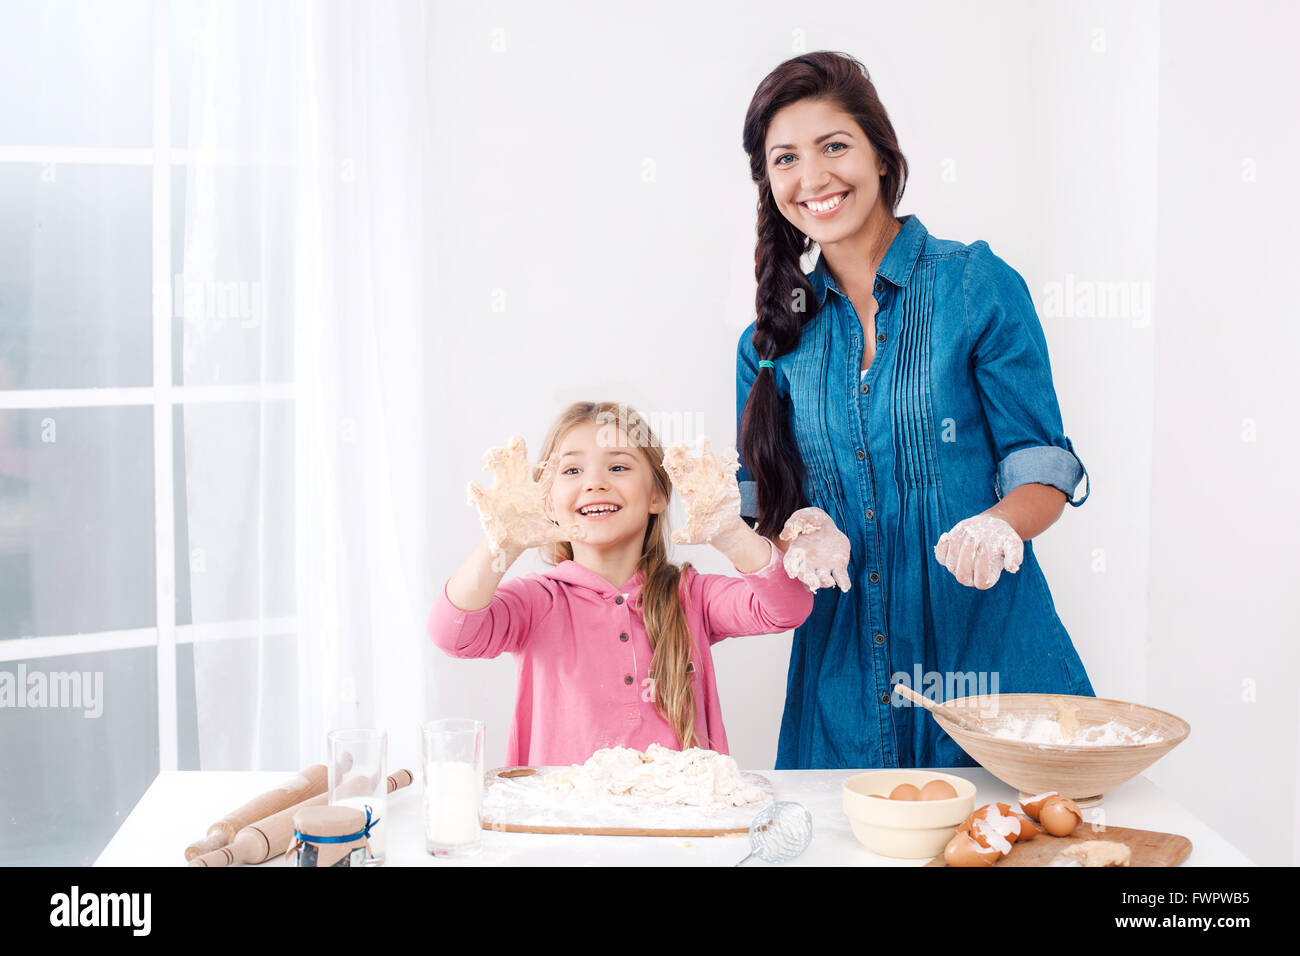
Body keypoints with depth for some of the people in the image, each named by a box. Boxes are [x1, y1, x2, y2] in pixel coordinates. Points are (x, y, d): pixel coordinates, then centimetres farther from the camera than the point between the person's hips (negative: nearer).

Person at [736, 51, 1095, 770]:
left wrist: (1001, 523, -24)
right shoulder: (772, 339, 8)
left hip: (986, 657, -3)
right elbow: (766, 508, 12)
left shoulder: (979, 286, -3)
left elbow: (1043, 471, -3)